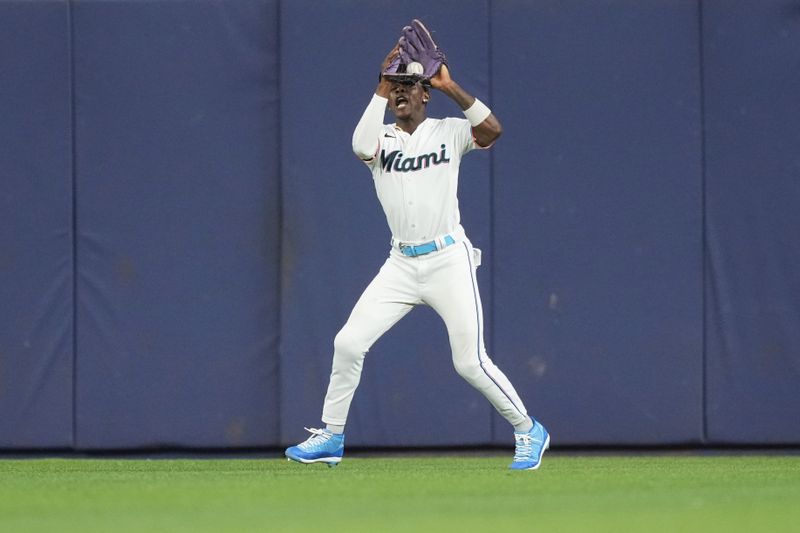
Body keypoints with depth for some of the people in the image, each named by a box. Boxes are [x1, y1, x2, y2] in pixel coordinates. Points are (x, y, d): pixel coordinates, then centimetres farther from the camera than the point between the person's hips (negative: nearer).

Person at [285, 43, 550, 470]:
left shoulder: (448, 132, 3)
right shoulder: (381, 139, 7)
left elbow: (492, 130, -16)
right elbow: (362, 147, -17)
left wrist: (449, 87, -15)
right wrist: (381, 87, -15)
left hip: (448, 259, -3)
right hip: (402, 264, 3)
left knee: (470, 363, -9)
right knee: (348, 342, -6)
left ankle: (528, 431, 8)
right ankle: (331, 437, 8)